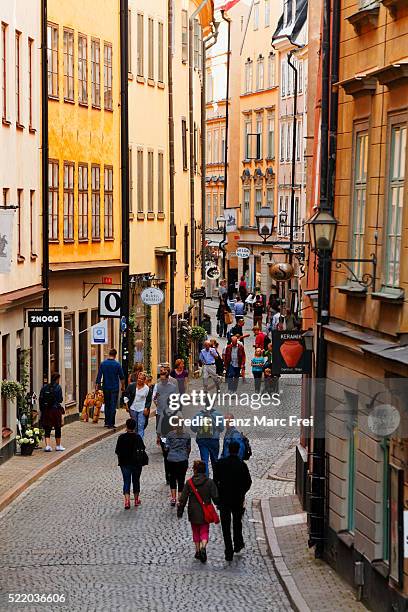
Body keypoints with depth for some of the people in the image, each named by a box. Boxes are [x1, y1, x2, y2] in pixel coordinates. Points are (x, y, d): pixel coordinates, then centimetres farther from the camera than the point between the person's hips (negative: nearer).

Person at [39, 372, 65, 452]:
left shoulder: (45, 387, 5)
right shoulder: (58, 387, -8)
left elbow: (40, 399, 4)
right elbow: (60, 399, -10)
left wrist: (42, 409, 10)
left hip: (46, 410, 3)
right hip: (56, 409, -3)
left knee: (47, 428, 5)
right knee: (57, 428, 12)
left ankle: (47, 445, -7)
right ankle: (58, 445, 21)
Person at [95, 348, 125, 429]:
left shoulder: (103, 363, -1)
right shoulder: (117, 364, -8)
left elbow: (99, 376, -2)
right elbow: (122, 377, -1)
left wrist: (97, 386, 4)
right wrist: (123, 386, 12)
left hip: (105, 388, 3)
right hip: (114, 388, -3)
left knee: (107, 405, 16)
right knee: (113, 406, 1)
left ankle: (107, 422, 17)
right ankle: (111, 423, -1)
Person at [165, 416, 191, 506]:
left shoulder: (170, 434, -6)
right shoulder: (187, 435, 0)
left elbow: (167, 447, -2)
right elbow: (189, 448, 9)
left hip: (171, 459, -1)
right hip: (183, 460, 1)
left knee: (172, 478, 14)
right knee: (181, 479, 5)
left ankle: (173, 498, 7)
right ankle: (180, 500, 5)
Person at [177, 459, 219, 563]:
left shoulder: (189, 483, -8)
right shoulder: (209, 482, -9)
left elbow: (183, 499, -5)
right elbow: (215, 497, -6)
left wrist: (179, 512, 5)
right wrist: (219, 505, 13)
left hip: (193, 513, 1)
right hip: (205, 513, -1)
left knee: (196, 532, 18)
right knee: (204, 531, 6)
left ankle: (197, 551, 22)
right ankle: (203, 547, -20)